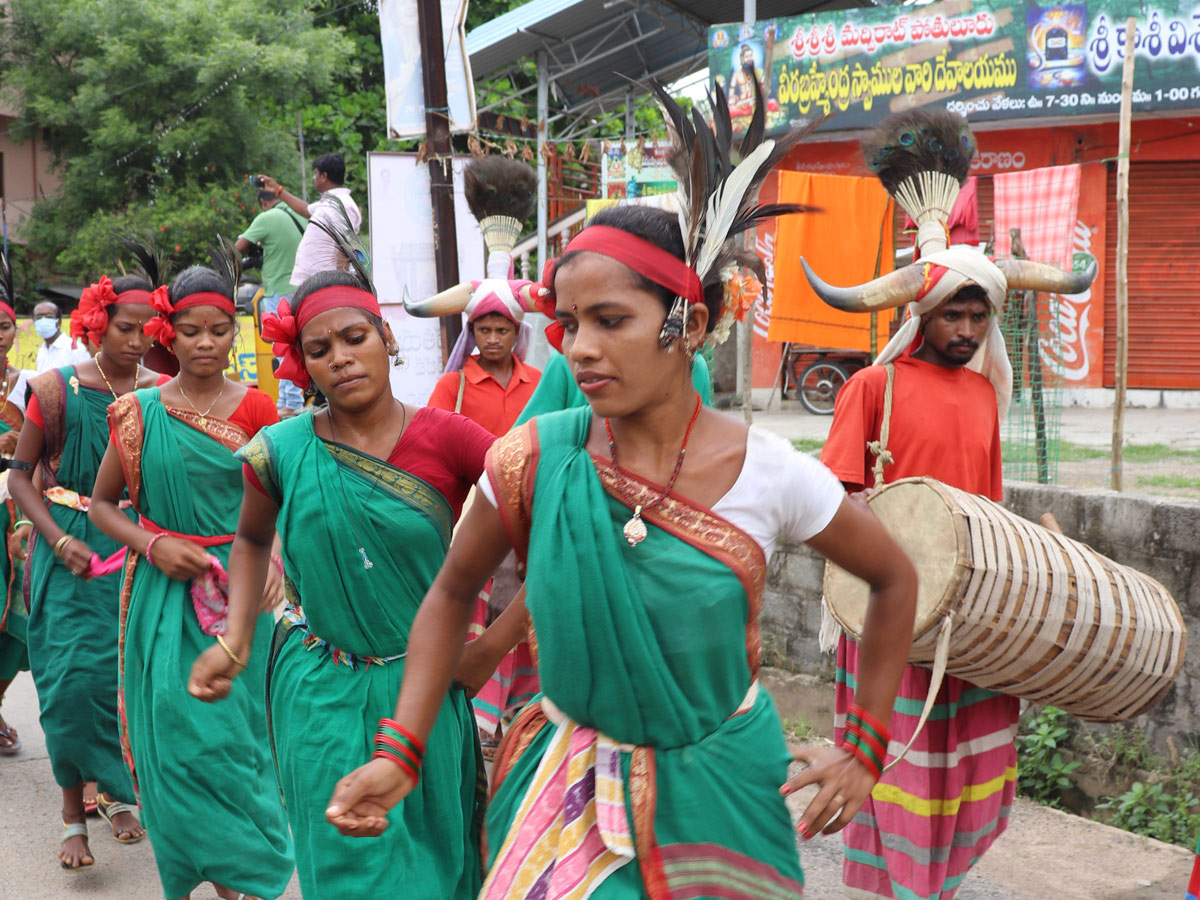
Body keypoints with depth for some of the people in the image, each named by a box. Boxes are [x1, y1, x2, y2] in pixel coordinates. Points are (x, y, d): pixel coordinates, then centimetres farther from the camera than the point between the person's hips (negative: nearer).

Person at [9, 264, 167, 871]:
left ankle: (116, 792, 23)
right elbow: (20, 475, 2)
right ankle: (73, 809, 5)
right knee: (73, 675, -8)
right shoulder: (56, 389, -1)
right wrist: (58, 539, -10)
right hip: (70, 552, -1)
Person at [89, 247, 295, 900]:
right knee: (170, 732, 2)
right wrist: (153, 545, -9)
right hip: (162, 594, 1)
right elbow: (103, 503, 8)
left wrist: (273, 556, -13)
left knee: (228, 732, 0)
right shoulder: (139, 411, 1)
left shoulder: (252, 408, 1)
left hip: (235, 594, 0)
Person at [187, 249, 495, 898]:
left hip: (424, 690, 0)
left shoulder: (444, 438, -11)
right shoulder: (281, 451, -5)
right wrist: (235, 642, 5)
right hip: (320, 694, 0)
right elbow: (252, 538, 15)